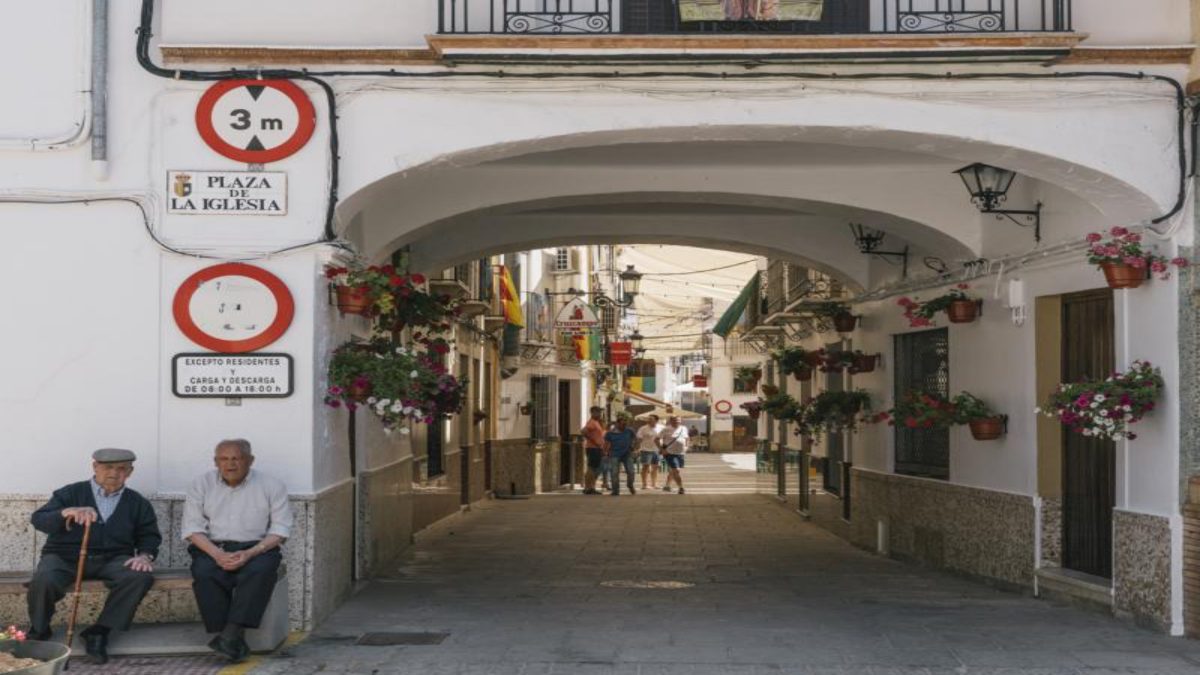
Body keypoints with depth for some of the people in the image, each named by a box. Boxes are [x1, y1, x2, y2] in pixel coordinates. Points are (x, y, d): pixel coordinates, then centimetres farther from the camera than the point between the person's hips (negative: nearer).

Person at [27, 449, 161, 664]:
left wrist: (145, 555, -9)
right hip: (65, 557, -1)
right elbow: (38, 519, -4)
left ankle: (99, 631, -15)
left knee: (141, 576, -29)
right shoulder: (70, 493, 7)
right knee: (44, 580, -34)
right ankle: (38, 631, -2)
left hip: (112, 559, 2)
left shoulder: (138, 503, 14)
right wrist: (67, 513, -25)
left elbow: (149, 535, 15)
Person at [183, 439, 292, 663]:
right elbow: (192, 528, 2)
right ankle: (234, 642, -29)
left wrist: (250, 554, -17)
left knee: (259, 572, -34)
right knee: (204, 574, -31)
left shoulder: (271, 486, 4)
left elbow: (280, 529, -1)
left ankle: (231, 634, -36)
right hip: (213, 548, 1)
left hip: (256, 548, -1)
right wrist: (217, 554, -16)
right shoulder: (201, 485, 9)